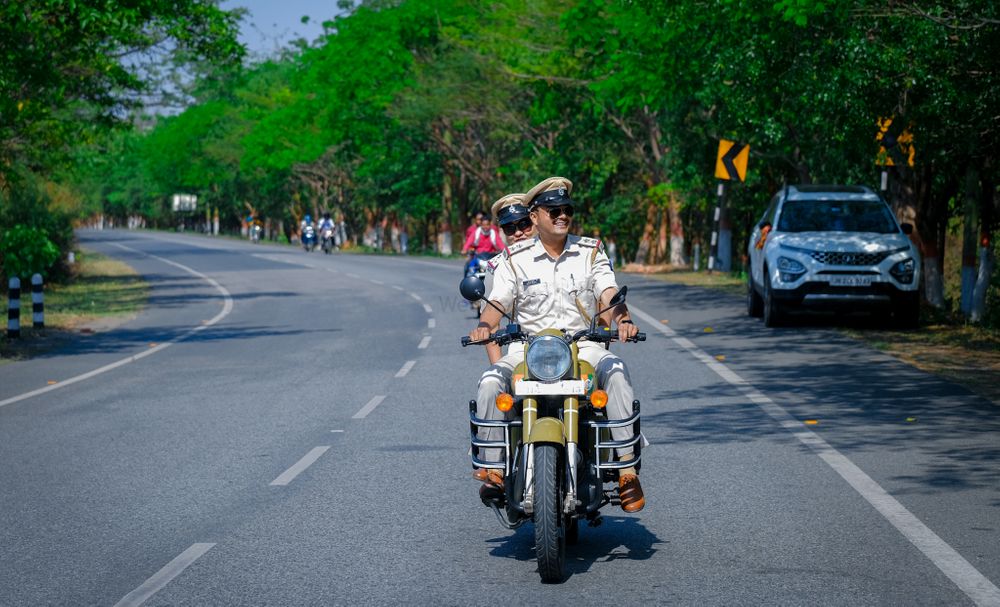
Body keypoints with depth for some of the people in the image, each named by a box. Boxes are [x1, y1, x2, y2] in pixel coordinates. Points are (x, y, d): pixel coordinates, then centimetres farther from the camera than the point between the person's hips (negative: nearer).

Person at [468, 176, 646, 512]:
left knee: (616, 372, -32)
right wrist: (484, 327, -24)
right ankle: (493, 466, -20)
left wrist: (623, 321, -24)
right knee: (490, 382, -28)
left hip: (583, 346, 0)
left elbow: (609, 295, -2)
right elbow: (498, 302, -1)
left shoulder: (591, 252, 9)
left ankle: (627, 467, -32)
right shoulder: (515, 258, 7)